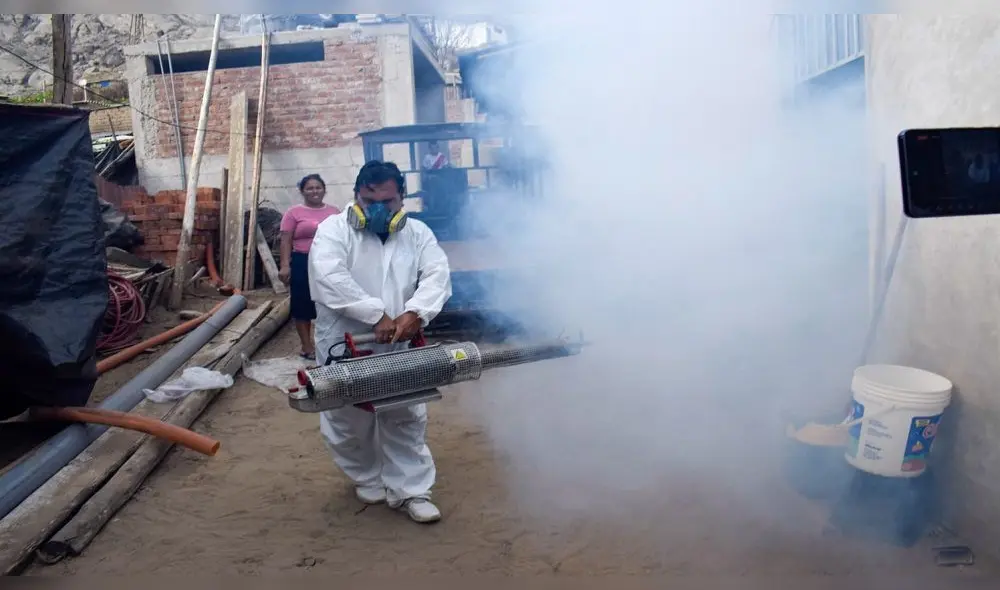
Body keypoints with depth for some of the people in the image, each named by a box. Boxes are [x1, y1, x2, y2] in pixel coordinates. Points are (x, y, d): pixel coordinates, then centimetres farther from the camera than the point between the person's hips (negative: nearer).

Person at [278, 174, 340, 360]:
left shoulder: (334, 212, 9)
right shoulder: (294, 213, 0)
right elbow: (286, 241, -3)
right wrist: (285, 265, -12)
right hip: (303, 264, -3)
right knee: (303, 305, 4)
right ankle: (307, 346, 15)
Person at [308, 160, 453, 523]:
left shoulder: (417, 233, 3)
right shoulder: (334, 230, -8)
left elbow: (437, 275, -9)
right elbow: (329, 278, -24)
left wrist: (415, 313, -28)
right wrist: (377, 315, -30)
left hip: (398, 349, 2)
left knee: (406, 421, 8)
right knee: (349, 423, 13)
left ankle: (409, 490, 22)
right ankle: (367, 478, 38)